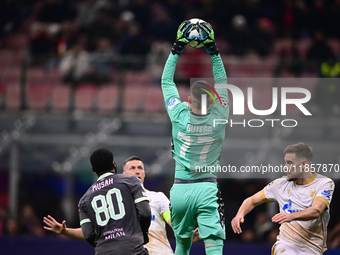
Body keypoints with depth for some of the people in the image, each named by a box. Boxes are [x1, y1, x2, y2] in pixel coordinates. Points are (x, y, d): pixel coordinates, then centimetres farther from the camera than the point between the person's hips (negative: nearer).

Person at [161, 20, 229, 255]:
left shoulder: (179, 116, -5)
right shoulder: (219, 119, -5)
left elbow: (167, 82, 10)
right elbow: (222, 83, 10)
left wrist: (177, 50, 15)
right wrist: (214, 52, 15)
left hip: (180, 189, 2)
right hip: (207, 189, -2)